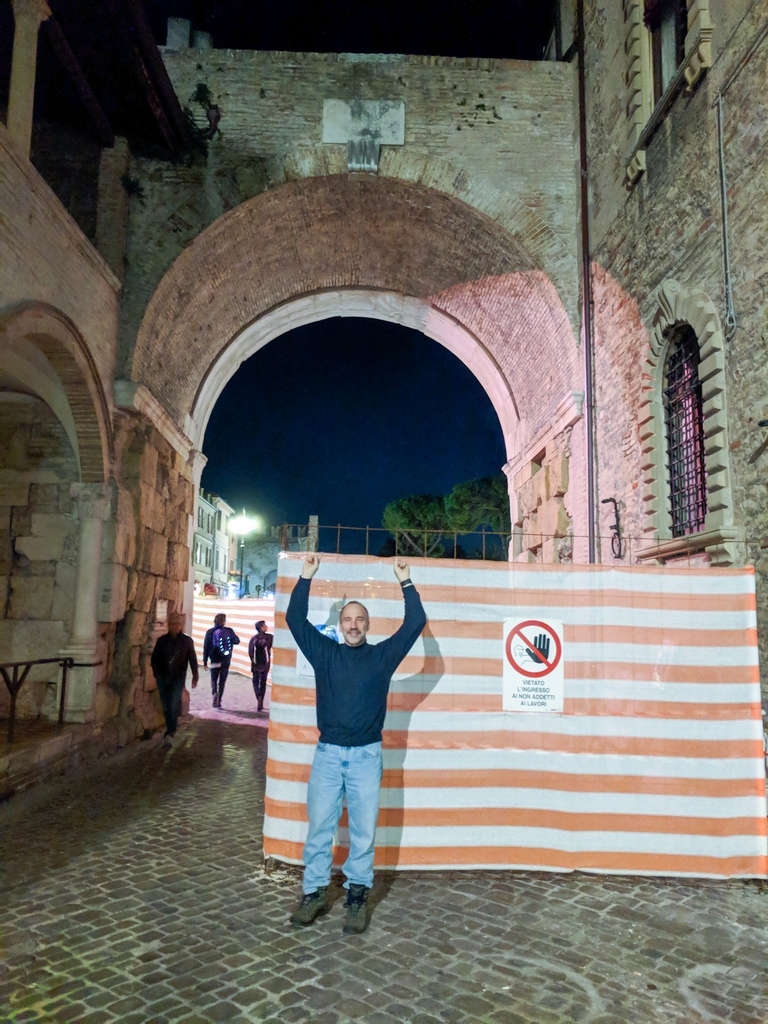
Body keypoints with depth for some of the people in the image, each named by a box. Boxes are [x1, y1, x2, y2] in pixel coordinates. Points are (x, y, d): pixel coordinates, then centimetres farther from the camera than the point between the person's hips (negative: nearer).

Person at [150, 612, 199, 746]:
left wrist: (195, 675, -1)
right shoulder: (161, 640, 5)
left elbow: (192, 659, 3)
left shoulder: (187, 641, 1)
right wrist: (157, 674, -2)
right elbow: (154, 658, 7)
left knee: (173, 706, -12)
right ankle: (171, 730, 24)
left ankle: (170, 733, -10)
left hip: (178, 679, -3)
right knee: (166, 706, 8)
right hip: (163, 678, 3)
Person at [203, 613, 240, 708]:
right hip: (226, 660, 1)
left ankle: (215, 694, -13)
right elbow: (237, 641, 9)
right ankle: (218, 701, 10)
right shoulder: (229, 631, -4)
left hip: (215, 660, -1)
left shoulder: (210, 632, -6)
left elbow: (206, 648, -5)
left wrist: (205, 661, 1)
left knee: (214, 680, 13)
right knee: (222, 681, 10)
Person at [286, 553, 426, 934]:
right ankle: (314, 892, 19)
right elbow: (295, 619, 5)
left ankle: (357, 897, 17)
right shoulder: (324, 652, 7)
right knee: (319, 827, 5)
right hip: (328, 753, 1)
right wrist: (306, 576, 3)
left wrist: (405, 581, 0)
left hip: (366, 755, -1)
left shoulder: (383, 656, 4)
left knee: (363, 830, 4)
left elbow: (416, 623, 1)